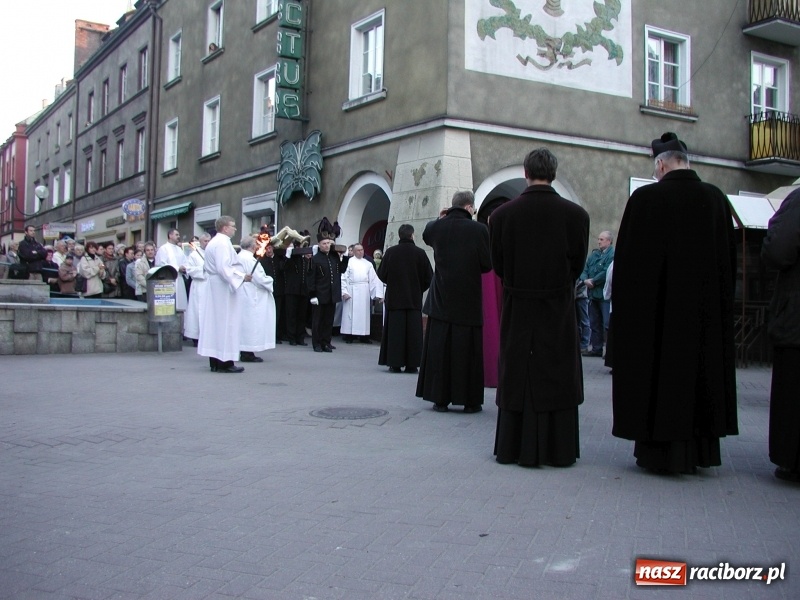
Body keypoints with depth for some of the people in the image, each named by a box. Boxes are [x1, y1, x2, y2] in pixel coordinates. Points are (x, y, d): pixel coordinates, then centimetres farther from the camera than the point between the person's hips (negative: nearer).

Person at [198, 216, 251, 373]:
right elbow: (224, 268, -24)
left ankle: (215, 361, 13)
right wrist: (242, 276, -17)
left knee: (215, 322, 9)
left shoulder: (214, 242, 16)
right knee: (225, 323, -7)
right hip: (223, 290, -10)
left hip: (214, 289, 10)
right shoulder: (223, 243, -16)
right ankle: (225, 362, -4)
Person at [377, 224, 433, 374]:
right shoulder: (420, 253, -6)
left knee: (395, 330, 5)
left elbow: (381, 274, 0)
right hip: (414, 298, 0)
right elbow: (429, 276, -2)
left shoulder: (390, 252, -6)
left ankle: (395, 363, 4)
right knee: (413, 332, 5)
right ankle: (411, 364, 6)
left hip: (394, 298, 0)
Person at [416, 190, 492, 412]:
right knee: (467, 350, 5)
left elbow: (426, 234, 22)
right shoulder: (478, 230, -12)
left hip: (441, 299, 3)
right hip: (468, 301, -3)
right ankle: (469, 400, 9)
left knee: (439, 348, 8)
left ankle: (440, 399, 12)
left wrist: (440, 219, 29)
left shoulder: (437, 227, -2)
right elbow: (487, 264, -7)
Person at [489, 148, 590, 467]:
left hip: (516, 309, 1)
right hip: (559, 310, -1)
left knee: (516, 375, 11)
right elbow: (578, 264, 0)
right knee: (558, 377, 9)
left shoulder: (502, 214, -8)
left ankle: (513, 448, 18)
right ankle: (557, 450, 15)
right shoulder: (575, 214, -10)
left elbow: (497, 264, 1)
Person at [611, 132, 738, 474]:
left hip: (656, 308, -4)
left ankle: (658, 452, 10)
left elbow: (628, 258, -9)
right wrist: (719, 300, 17)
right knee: (699, 371, 13)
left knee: (658, 373, 5)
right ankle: (697, 451, 21)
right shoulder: (716, 198, 1)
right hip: (706, 308, 4)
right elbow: (728, 257, 8)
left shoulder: (645, 198, -13)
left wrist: (624, 301, 2)